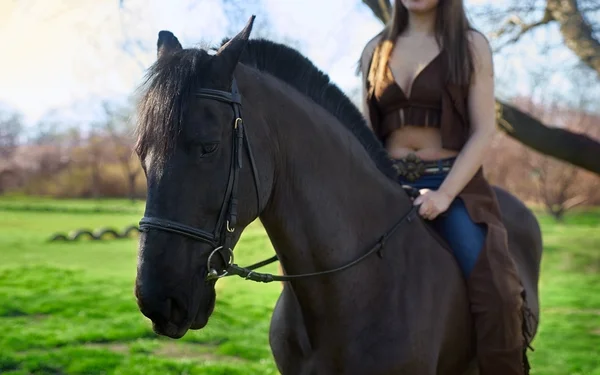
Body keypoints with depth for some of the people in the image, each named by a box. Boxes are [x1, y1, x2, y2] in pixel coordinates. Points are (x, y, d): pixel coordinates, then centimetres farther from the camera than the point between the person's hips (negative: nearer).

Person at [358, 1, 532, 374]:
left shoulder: (471, 45, 3)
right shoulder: (376, 50, 13)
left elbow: (484, 131, -4)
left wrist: (445, 194, -17)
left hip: (454, 183, -3)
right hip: (388, 184, 3)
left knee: (497, 295, -22)